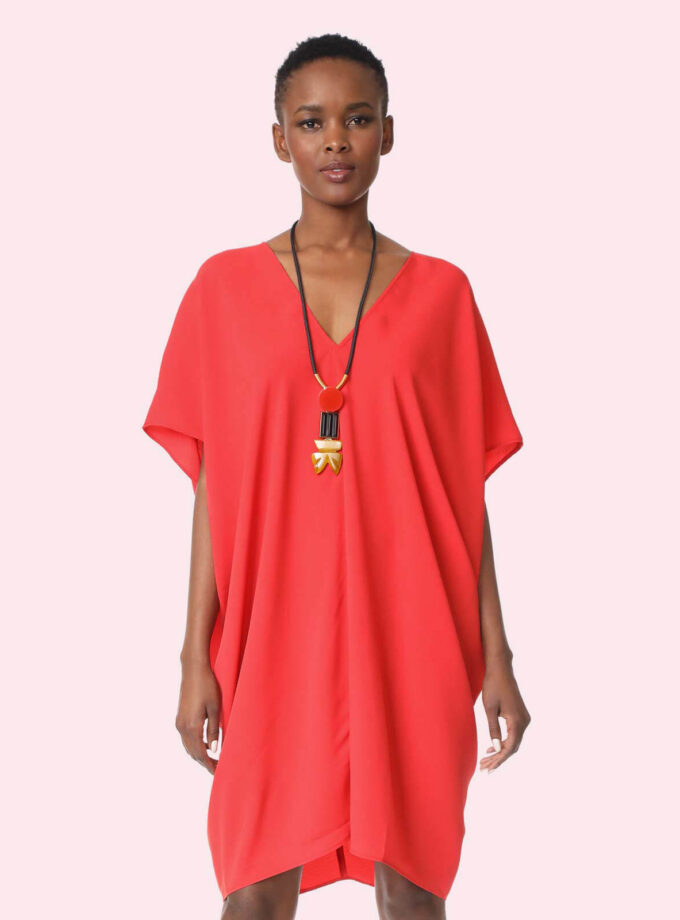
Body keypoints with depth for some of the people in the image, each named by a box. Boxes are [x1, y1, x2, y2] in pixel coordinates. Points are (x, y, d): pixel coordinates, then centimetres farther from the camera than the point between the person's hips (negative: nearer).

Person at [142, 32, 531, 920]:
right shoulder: (226, 287, 2)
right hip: (272, 636, 0)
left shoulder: (440, 291, 3)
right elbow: (212, 489, 2)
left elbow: (465, 494, 4)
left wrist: (495, 657, 2)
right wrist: (196, 656, -2)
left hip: (409, 640, 0)